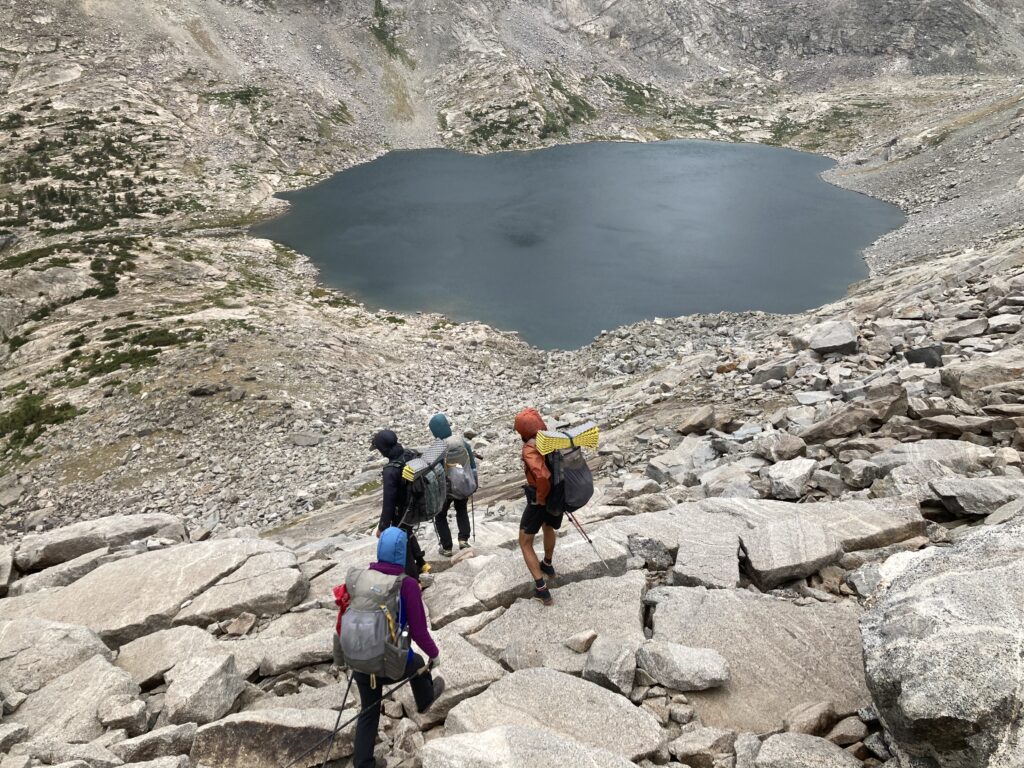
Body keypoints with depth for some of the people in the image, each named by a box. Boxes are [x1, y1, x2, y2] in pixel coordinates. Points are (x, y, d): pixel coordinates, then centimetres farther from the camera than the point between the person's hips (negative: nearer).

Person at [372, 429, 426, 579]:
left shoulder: (390, 471, -33)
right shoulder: (411, 455, -11)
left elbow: (388, 501, -28)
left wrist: (382, 527, -17)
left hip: (402, 511, -7)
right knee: (407, 534, 32)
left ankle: (413, 580, 25)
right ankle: (420, 563, 46)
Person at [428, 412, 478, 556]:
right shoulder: (463, 442, -11)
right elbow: (473, 465, 0)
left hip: (444, 489, -3)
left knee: (440, 516, 20)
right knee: (462, 510, 30)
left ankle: (447, 547, 20)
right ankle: (463, 539, 17)